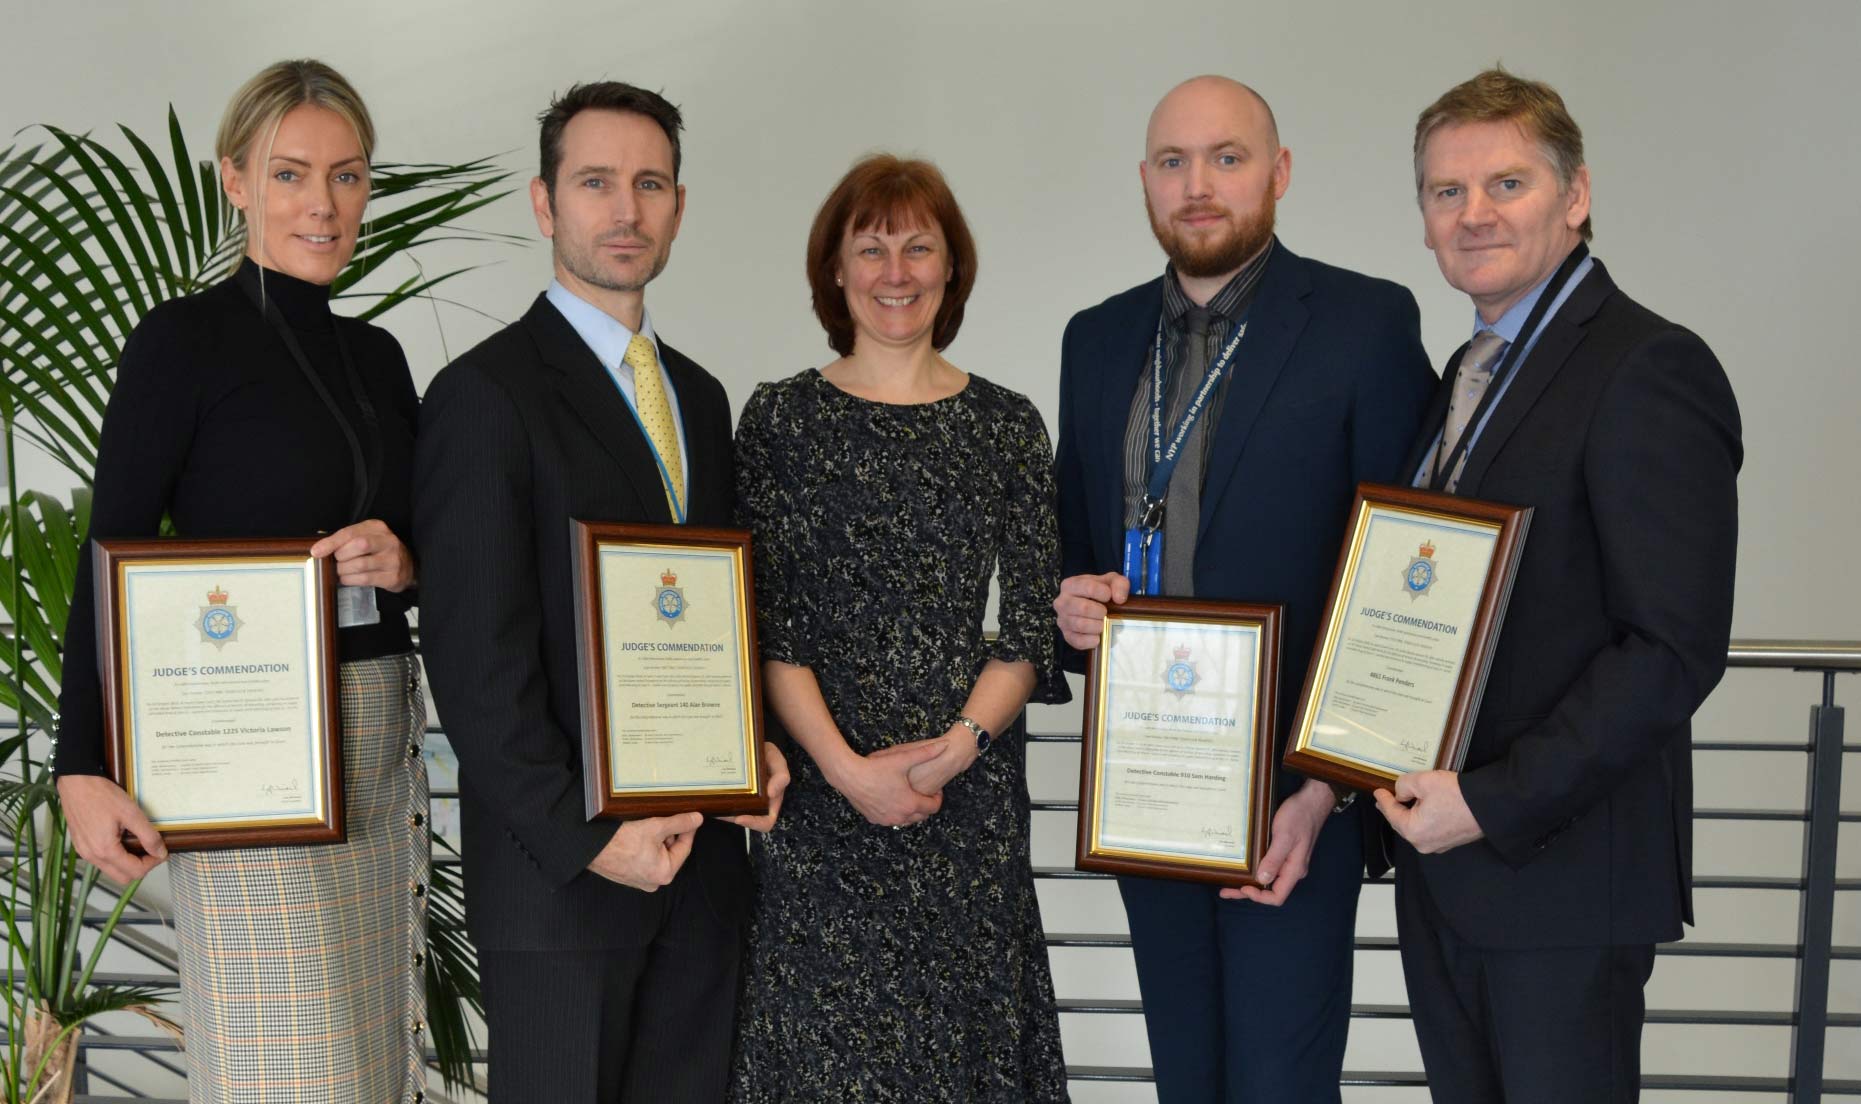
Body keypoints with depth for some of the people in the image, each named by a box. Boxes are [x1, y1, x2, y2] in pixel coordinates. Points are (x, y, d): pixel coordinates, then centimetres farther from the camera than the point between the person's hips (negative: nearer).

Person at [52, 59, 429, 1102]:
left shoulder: (377, 354, 13)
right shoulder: (185, 339, -5)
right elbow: (109, 564, -8)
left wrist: (402, 566, -7)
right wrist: (85, 771, -15)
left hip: (382, 743, 6)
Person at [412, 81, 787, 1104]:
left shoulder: (699, 395, 13)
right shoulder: (485, 394, -9)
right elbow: (474, 660, -14)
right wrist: (587, 837, -16)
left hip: (699, 852, 6)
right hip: (559, 866, -6)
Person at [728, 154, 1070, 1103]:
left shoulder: (1008, 426, 7)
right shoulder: (781, 418, 3)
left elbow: (1033, 624, 2)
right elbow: (765, 625, -2)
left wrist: (957, 744, -12)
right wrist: (848, 766, -13)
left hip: (974, 798, 1)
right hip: (821, 798, -1)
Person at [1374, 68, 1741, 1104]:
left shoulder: (1651, 370, -15)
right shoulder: (1474, 370, 13)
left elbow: (1675, 649, -21)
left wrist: (1496, 802, -20)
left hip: (1562, 861, -8)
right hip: (1442, 842, 8)